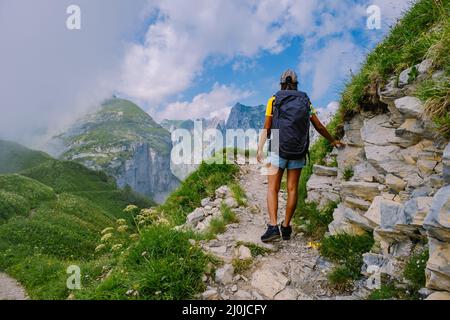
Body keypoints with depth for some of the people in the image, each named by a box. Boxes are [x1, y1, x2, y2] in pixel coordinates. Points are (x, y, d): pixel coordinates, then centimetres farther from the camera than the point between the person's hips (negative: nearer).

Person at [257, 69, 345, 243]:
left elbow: (266, 129, 0)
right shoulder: (306, 101, 9)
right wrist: (333, 141, 28)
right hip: (298, 152, 2)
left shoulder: (274, 100, 3)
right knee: (292, 189, 8)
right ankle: (286, 227, 13)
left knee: (272, 189, 0)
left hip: (278, 150, -2)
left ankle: (273, 227, -12)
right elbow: (319, 126, 13)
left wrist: (260, 150, 6)